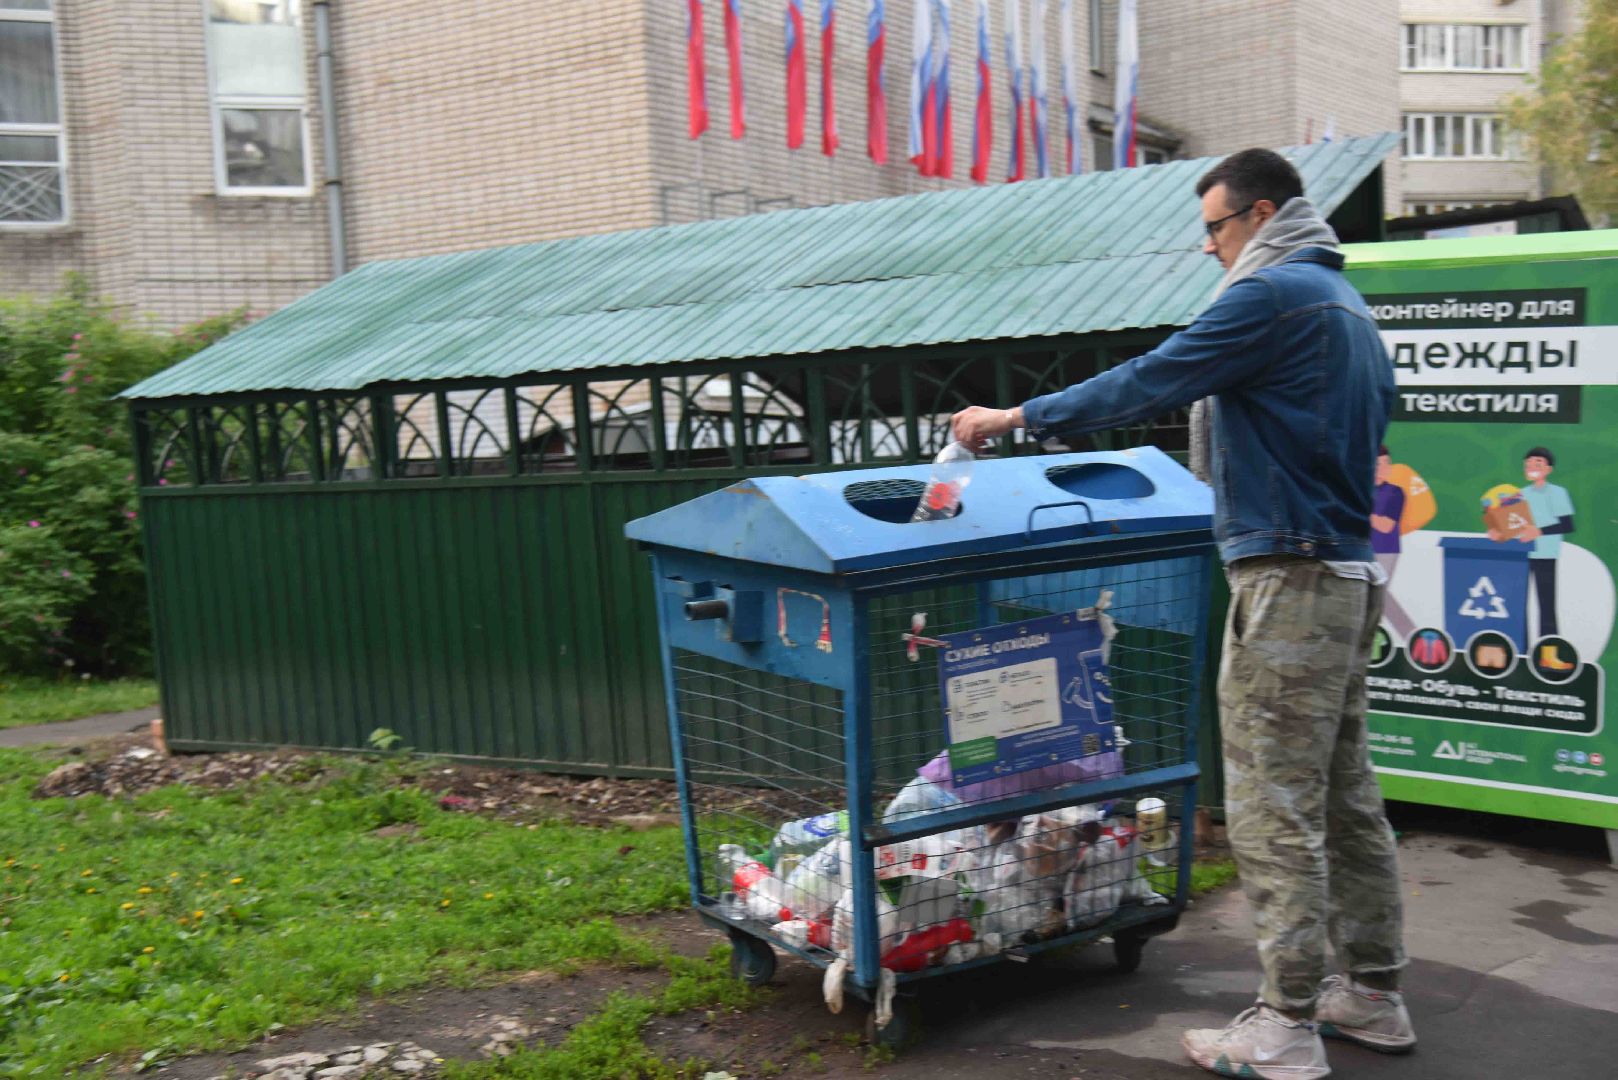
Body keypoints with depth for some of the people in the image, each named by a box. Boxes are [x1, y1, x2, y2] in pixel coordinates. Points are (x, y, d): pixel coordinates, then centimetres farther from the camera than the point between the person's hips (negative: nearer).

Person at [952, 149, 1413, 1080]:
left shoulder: (1273, 294, -11)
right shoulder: (1350, 305, 19)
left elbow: (1151, 382, -13)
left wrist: (1018, 419, -4)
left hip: (1290, 581, -10)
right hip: (1351, 575, 10)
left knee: (1275, 809, -5)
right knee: (1346, 795, 16)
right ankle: (1374, 994, 25)